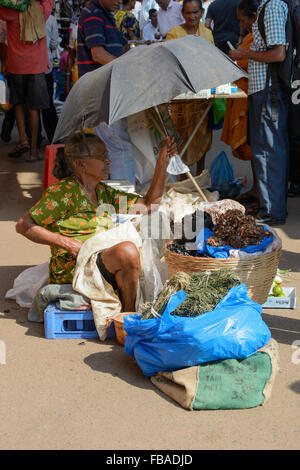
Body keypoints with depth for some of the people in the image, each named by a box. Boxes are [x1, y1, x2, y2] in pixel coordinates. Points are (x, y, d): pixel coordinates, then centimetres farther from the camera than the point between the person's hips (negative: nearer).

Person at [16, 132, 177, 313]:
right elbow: (23, 225, -9)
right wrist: (66, 243, -16)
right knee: (127, 251, -31)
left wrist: (163, 162, 6)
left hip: (103, 261, 9)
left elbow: (148, 204, 13)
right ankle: (130, 316, -14)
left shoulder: (103, 192, 14)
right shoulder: (63, 192, -9)